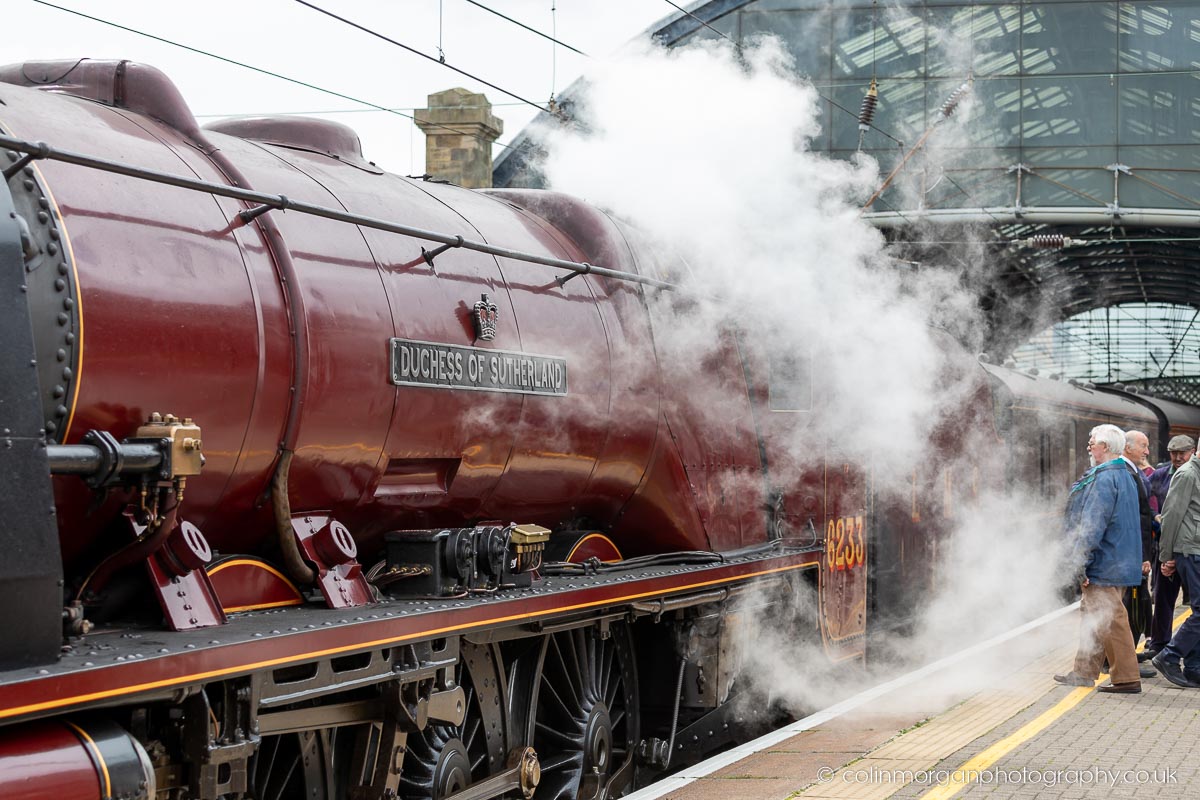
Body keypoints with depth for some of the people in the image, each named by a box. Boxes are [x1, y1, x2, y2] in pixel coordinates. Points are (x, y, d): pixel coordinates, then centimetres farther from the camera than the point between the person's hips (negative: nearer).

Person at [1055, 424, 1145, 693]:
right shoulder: (1125, 477, 14)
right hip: (1121, 563, 10)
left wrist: (1080, 561, -18)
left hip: (1104, 566, -10)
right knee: (1092, 617, 17)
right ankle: (1084, 673, 25)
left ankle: (1128, 679, -3)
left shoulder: (1104, 479, -18)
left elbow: (1093, 527, -22)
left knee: (1110, 620, -6)